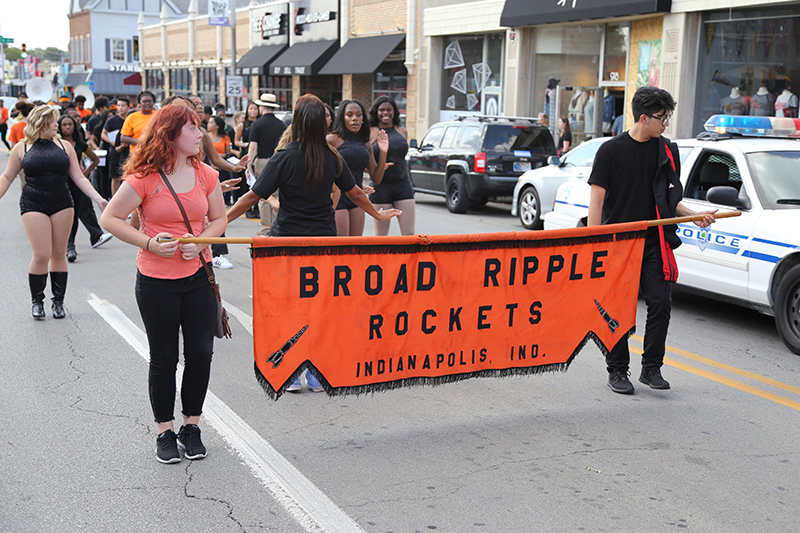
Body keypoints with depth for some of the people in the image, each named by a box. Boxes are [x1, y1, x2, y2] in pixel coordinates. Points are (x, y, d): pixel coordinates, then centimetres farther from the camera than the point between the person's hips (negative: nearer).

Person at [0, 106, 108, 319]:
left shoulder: (65, 146, 8)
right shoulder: (22, 148, 4)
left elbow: (79, 178, 8)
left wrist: (99, 199, -1)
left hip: (62, 204, 2)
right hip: (33, 205, -2)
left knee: (59, 254, 4)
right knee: (42, 255, -8)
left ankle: (58, 301, 15)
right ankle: (36, 300, 11)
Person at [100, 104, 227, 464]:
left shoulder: (205, 175, 2)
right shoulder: (144, 177, -11)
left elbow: (219, 219, 10)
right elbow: (111, 218, -7)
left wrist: (200, 242, -10)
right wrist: (150, 243, -17)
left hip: (198, 276, 4)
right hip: (156, 281, -4)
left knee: (201, 353, 5)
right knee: (164, 358, 7)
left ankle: (192, 427, 23)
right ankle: (165, 431, 22)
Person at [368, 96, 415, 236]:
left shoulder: (402, 131, 11)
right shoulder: (371, 133, -1)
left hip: (403, 185, 3)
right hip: (381, 186, -3)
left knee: (409, 234, -2)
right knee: (381, 236, 1)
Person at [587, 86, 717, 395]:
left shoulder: (667, 151, 9)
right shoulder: (611, 151, -3)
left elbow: (668, 200, 15)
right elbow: (597, 199, -5)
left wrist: (694, 216, -2)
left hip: (654, 242, 3)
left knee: (660, 303, -4)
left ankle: (651, 367, 10)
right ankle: (617, 370, 15)